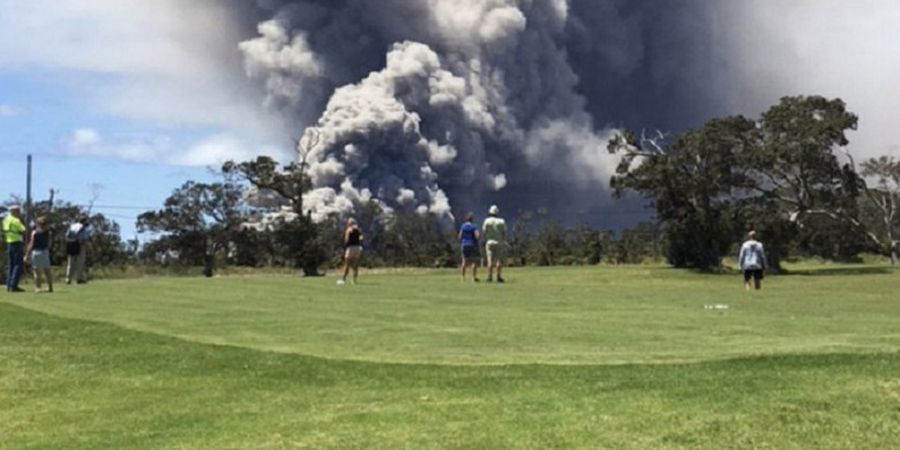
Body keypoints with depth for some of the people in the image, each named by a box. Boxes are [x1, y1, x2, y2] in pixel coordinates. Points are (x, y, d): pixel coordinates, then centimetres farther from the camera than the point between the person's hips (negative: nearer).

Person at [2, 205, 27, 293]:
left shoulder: (6, 220, 11)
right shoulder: (16, 221, -13)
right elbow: (24, 230, -12)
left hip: (9, 243, 9)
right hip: (17, 243, -8)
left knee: (11, 265, 12)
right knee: (18, 265, -7)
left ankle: (9, 286, 11)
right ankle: (14, 285, -13)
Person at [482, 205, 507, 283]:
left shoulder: (487, 221, -2)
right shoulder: (502, 221, 0)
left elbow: (483, 232, -2)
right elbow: (504, 233, -2)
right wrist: (504, 242, 5)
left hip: (489, 242, 0)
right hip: (499, 243, 0)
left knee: (490, 260, -1)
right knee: (499, 260, 4)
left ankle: (490, 277, -5)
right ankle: (499, 277, -1)